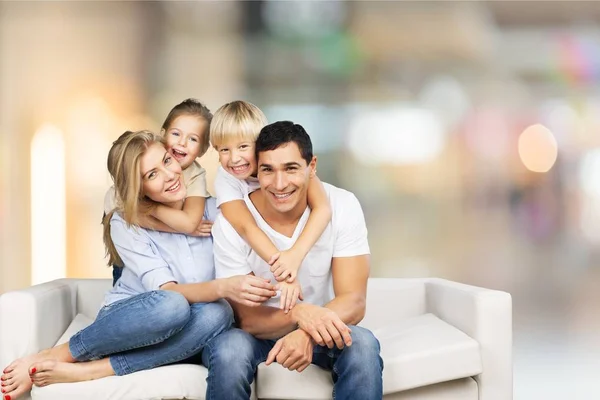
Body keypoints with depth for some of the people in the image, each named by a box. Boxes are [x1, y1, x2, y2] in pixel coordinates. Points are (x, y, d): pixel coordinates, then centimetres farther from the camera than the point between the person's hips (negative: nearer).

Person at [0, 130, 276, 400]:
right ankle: (52, 357, -23)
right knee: (172, 306, -39)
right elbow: (167, 292, -23)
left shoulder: (210, 208, -4)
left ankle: (84, 372, -31)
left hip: (173, 336, 3)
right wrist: (223, 287, -41)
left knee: (217, 313, -34)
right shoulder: (125, 224, -11)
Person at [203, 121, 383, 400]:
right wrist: (299, 314, -39)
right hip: (257, 331, 0)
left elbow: (354, 302, -18)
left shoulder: (343, 207, -15)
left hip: (319, 330, 1)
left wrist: (306, 333, -40)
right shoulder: (230, 222, -18)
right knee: (228, 349, -34)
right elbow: (246, 317, -17)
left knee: (362, 345, -31)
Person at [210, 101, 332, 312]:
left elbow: (322, 208, -33)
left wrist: (295, 254, -49)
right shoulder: (225, 177, -18)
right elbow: (247, 227, -34)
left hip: (303, 246, -2)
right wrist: (282, 272, -49)